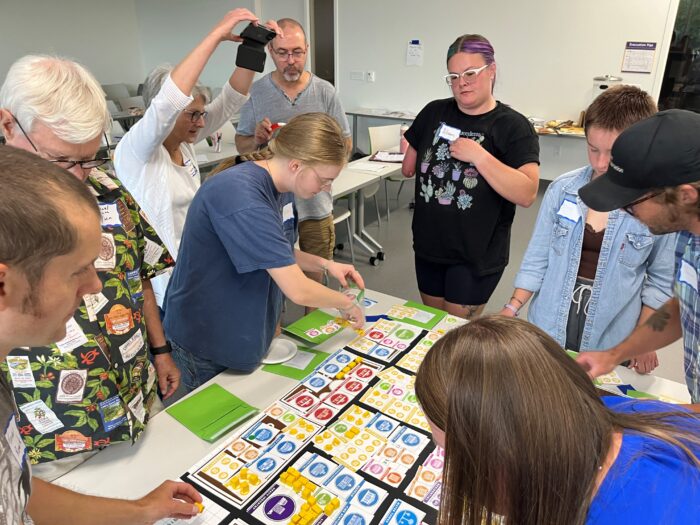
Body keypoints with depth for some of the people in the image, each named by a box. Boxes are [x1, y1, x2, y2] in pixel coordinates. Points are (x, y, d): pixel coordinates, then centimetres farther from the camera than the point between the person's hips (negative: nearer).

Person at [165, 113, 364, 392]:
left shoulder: (281, 187, -4)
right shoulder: (241, 197, -33)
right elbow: (297, 290, -33)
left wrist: (325, 264, -5)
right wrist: (346, 303, -15)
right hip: (207, 341, -8)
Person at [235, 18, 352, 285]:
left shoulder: (325, 91, -2)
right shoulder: (255, 92, -2)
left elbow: (345, 144, 3)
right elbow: (241, 144, 5)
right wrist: (257, 140, -16)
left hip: (315, 205, 1)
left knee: (315, 277, 16)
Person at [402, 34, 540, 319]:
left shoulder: (513, 126, -10)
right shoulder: (434, 112, 3)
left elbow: (526, 194, -23)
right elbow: (408, 168, 19)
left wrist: (478, 156, -25)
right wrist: (410, 165, 1)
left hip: (476, 255, -4)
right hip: (428, 245, 5)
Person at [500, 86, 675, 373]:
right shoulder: (562, 189, -7)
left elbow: (661, 280, -2)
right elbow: (537, 259, -1)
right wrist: (512, 308, -7)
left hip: (610, 341, -1)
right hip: (548, 328, 2)